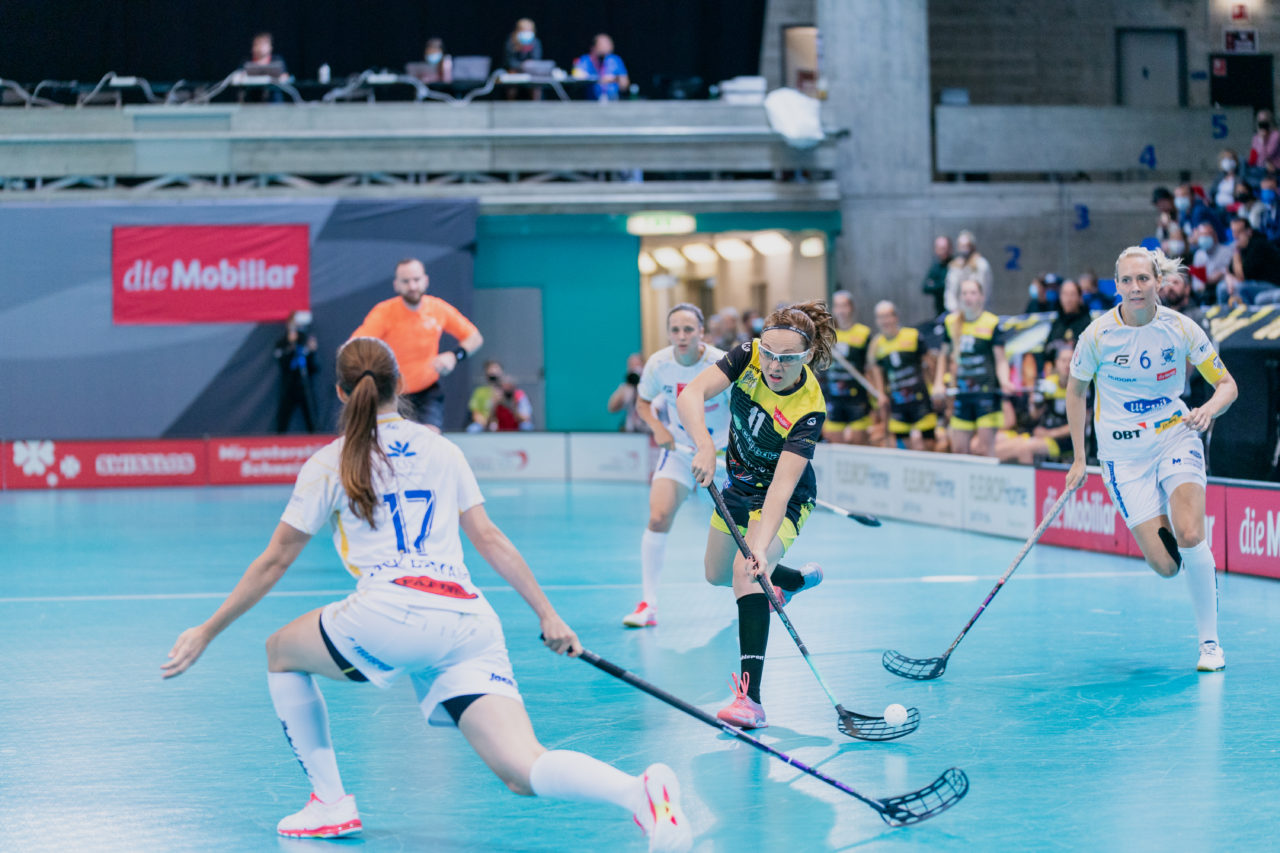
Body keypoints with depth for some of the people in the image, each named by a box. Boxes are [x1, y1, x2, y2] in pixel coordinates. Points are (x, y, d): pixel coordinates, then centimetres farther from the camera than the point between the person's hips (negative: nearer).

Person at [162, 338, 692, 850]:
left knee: (281, 653, 26)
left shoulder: (330, 464, 13)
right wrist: (548, 615, 26)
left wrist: (207, 632, 26)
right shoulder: (442, 450, 23)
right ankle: (639, 791, -36)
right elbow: (489, 540, 21)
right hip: (471, 623, 3)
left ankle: (330, 802, 17)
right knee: (522, 772, -6)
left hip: (392, 614, -3)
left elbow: (274, 563, 17)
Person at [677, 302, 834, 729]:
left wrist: (761, 546, -52)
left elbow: (781, 486, -39)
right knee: (717, 575, 24)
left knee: (747, 572, -30)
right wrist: (705, 446, -49)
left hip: (784, 500, -6)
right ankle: (800, 579, 53)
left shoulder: (809, 409, -33)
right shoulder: (748, 357, -22)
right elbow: (690, 396, -31)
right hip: (740, 485, 6)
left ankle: (750, 696, -34)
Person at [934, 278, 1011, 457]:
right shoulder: (952, 322, 8)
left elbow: (1001, 360, -4)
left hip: (987, 390, -5)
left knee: (984, 449, -8)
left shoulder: (992, 323, -5)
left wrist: (1004, 382, -21)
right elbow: (945, 354, 21)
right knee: (958, 449, 5)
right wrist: (939, 382, 11)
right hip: (962, 392, 5)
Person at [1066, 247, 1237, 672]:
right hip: (1124, 455, 0)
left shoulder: (1181, 329, -8)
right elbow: (1076, 389, 6)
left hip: (1177, 438, 0)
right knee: (1165, 565, -12)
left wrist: (1208, 410, -22)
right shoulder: (1098, 334, -10)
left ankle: (1209, 641, -7)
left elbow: (1227, 385, 1)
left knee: (1190, 538, -23)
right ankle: (1163, 529, 28)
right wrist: (1079, 459, 6)